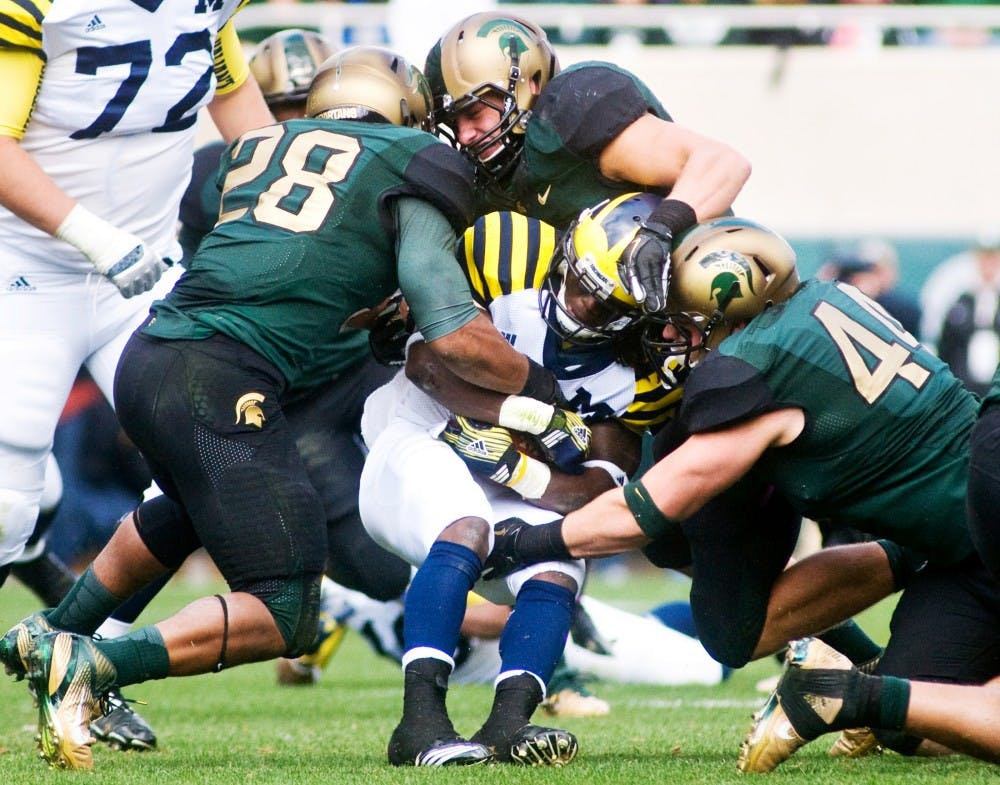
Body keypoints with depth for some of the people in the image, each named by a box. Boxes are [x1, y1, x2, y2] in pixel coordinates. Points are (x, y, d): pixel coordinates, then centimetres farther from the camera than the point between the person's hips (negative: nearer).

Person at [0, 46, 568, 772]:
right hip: (219, 379, -8)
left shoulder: (258, 147, 24)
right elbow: (455, 334, 0)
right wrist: (537, 385, 15)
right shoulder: (410, 167, 7)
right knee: (286, 615, -3)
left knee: (192, 507, 39)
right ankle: (89, 666, -18)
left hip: (145, 358, 8)